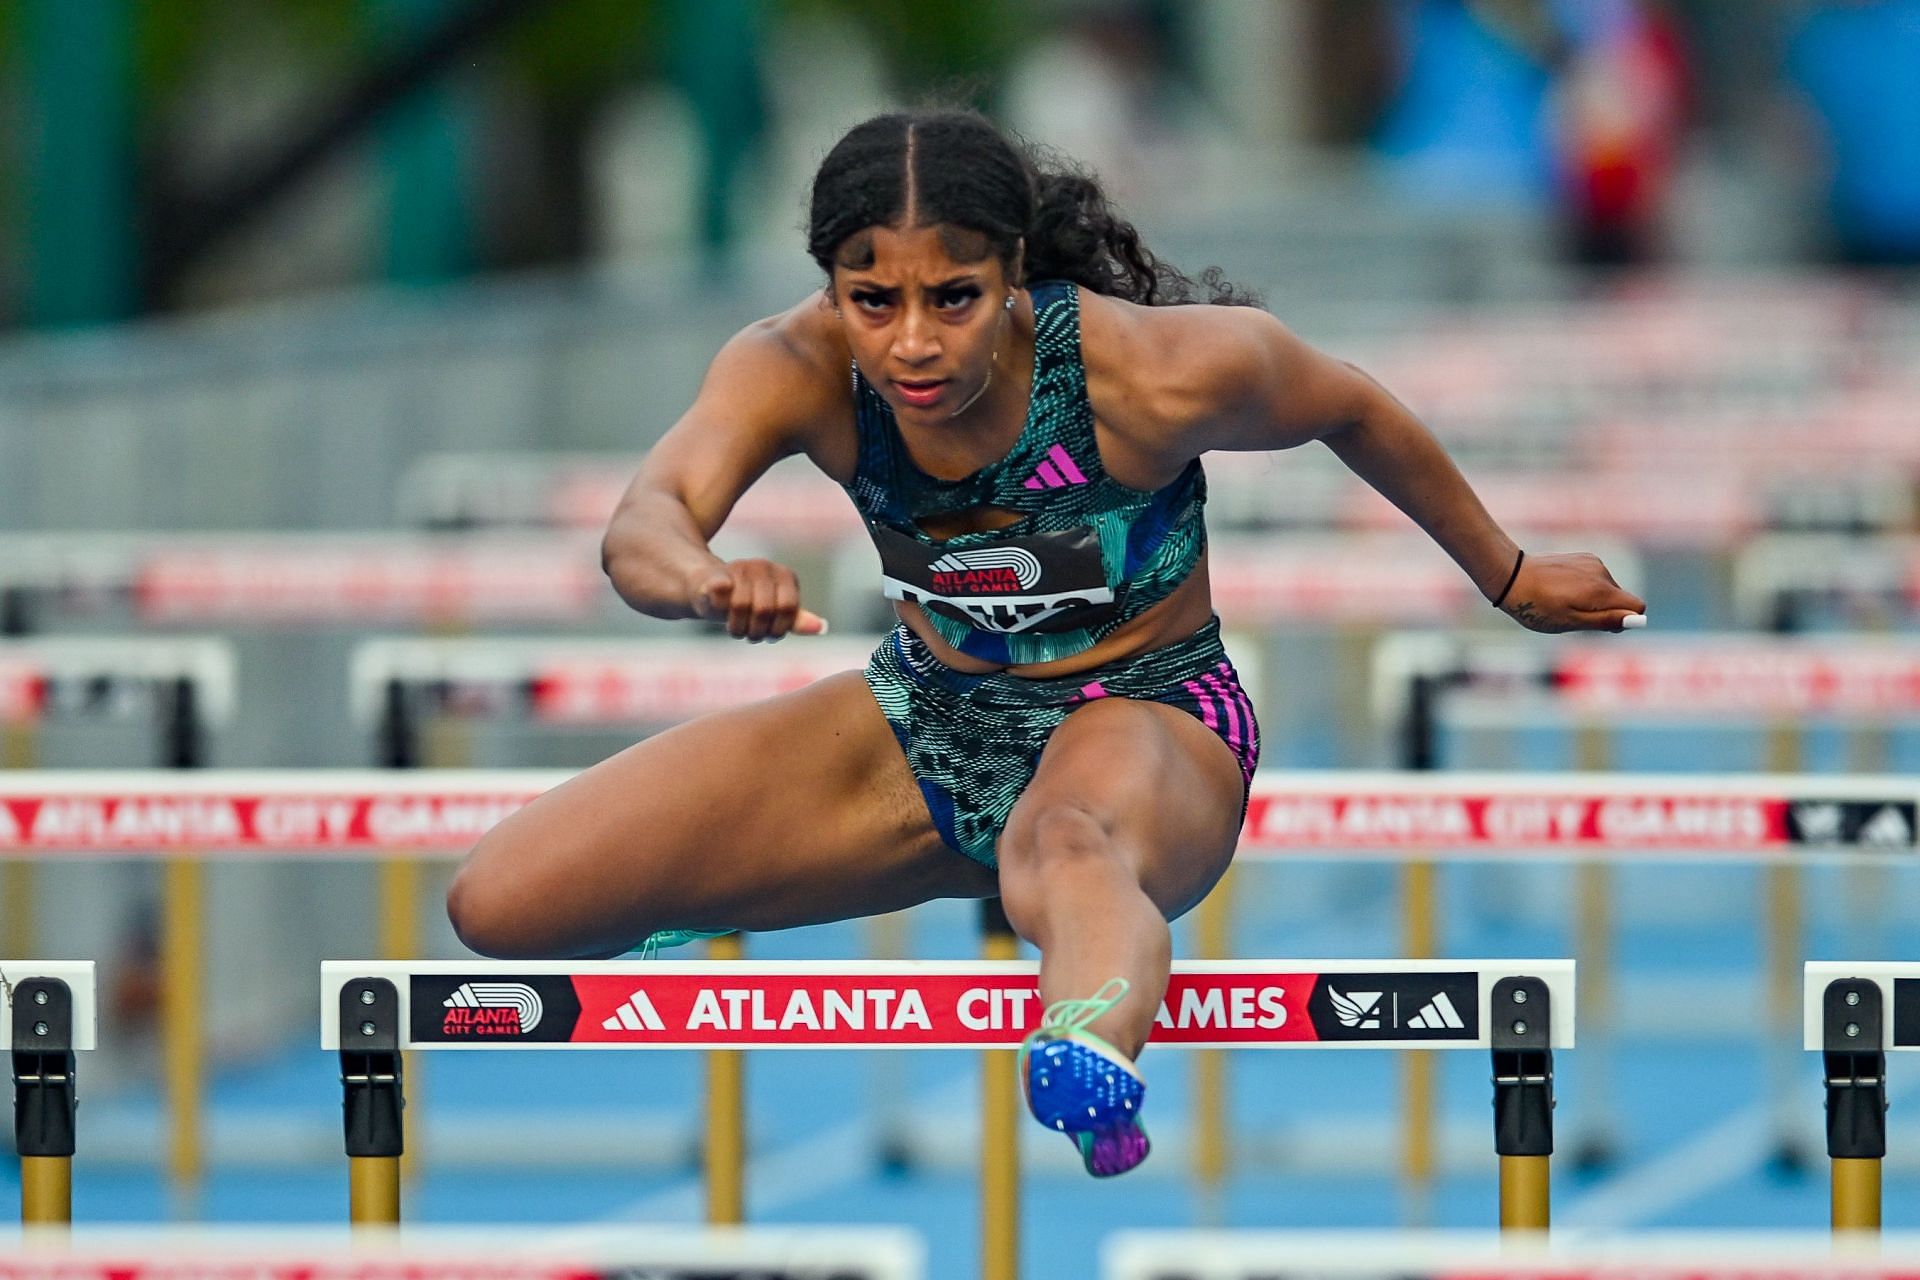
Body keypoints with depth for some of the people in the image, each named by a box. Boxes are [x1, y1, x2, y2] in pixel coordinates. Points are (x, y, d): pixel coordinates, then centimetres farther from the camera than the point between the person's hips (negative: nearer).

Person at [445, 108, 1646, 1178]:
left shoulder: (1161, 371, -25)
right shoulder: (796, 370, -19)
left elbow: (1353, 411, -4)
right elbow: (645, 523, -36)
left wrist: (1506, 577, 11)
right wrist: (711, 582, -62)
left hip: (1144, 720, -4)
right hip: (930, 724, 4)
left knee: (1066, 850, -46)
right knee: (502, 900, -9)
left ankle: (1094, 1065, -82)